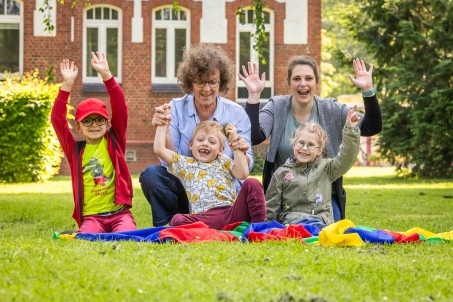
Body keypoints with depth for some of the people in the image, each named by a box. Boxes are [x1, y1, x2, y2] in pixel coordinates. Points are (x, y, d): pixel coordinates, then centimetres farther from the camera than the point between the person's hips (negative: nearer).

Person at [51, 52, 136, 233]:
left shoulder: (114, 141, 10)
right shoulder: (75, 150, 10)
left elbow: (120, 109, 0)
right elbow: (57, 119, 2)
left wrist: (106, 75, -9)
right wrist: (67, 85, -6)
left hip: (119, 212, 0)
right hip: (91, 216, 0)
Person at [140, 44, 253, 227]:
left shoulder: (236, 114, -1)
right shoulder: (176, 108, 0)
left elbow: (245, 168, -3)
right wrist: (164, 132, -25)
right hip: (184, 187, 1)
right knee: (151, 174, -27)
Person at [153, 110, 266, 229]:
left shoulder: (224, 162, 27)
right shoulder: (185, 164, 26)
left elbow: (242, 174, 7)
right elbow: (159, 149, 17)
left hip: (232, 212, 1)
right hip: (205, 218, -1)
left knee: (252, 184, -23)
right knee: (177, 220, -33)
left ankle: (258, 224, -30)